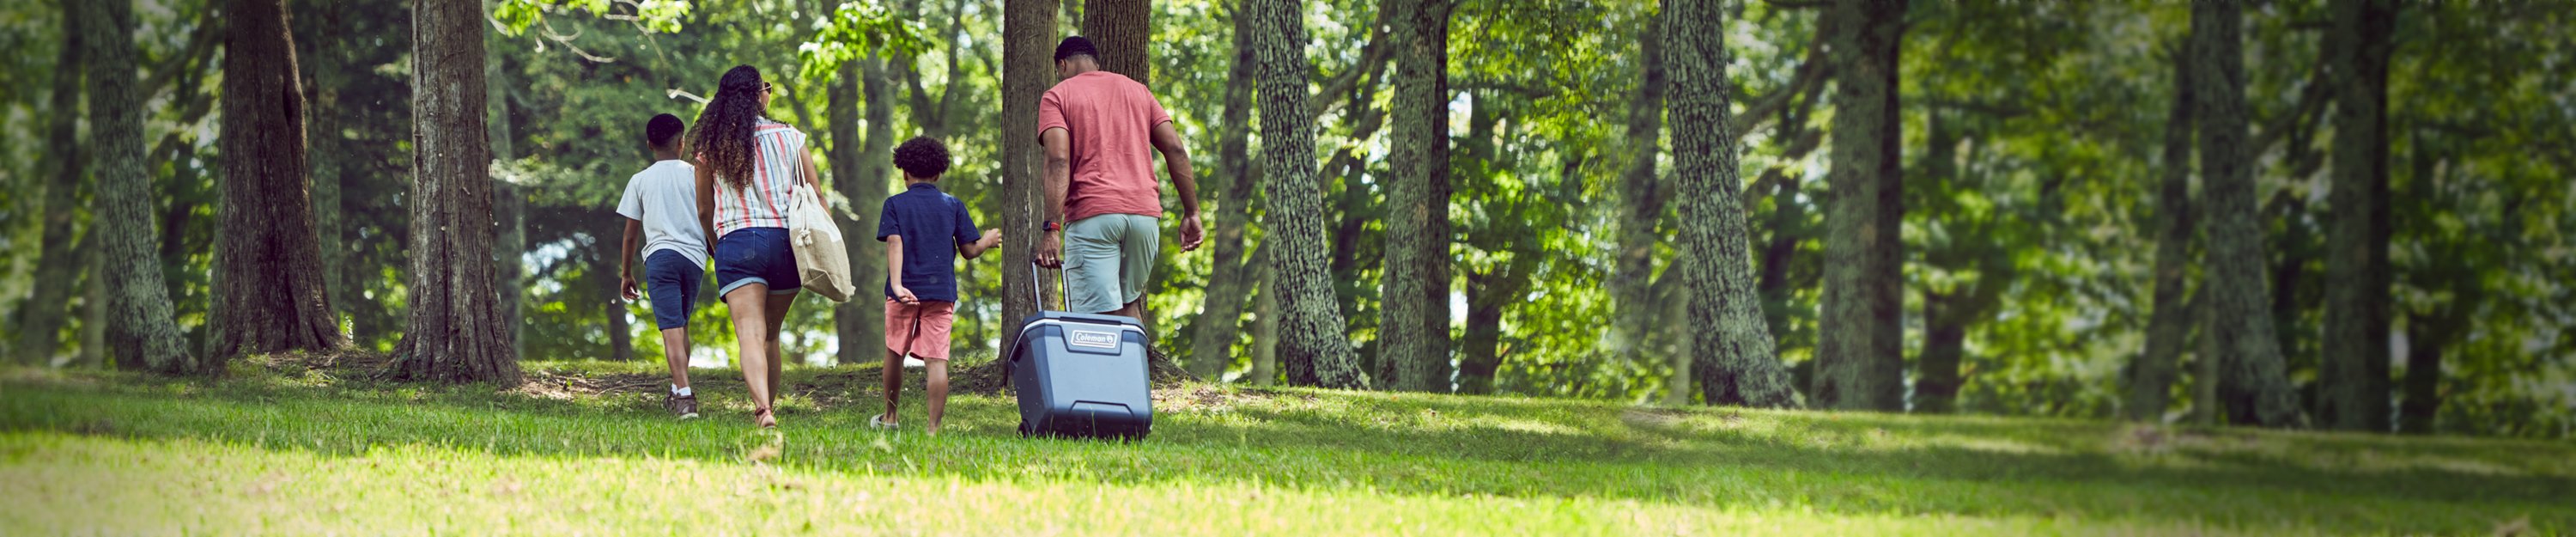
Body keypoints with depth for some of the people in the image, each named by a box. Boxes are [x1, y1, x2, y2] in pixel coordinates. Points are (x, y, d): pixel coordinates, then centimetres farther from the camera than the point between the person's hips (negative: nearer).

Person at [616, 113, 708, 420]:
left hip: (660, 255, -2)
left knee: (672, 328, -12)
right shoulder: (695, 175, 9)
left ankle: (684, 394, -26)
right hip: (694, 256, 2)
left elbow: (631, 233, 10)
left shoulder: (640, 181, 8)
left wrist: (626, 273, 19)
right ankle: (677, 392, 27)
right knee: (681, 326, 21)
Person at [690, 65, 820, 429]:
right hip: (786, 241, 1)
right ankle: (769, 404, 28)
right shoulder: (789, 138, 3)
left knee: (750, 334, -12)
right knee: (771, 334, 18)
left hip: (736, 241, -1)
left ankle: (763, 408, -32)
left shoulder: (710, 149, 5)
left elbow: (704, 211, 13)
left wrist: (719, 246, 29)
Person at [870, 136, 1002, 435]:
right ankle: (934, 426, -13)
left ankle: (889, 417, 30)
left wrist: (896, 284, -22)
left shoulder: (895, 205, 2)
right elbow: (969, 251, 5)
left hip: (904, 291, 0)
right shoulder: (954, 206, 6)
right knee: (936, 359, -5)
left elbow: (894, 244, -12)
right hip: (941, 292, 0)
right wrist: (987, 243, 27)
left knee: (895, 353, 17)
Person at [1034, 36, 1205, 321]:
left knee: (1102, 318, -8)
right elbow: (1176, 149, 11)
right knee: (1129, 303, 20)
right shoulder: (1137, 90, 21)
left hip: (1091, 214, -4)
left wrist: (1051, 228, -15)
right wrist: (1192, 212, 11)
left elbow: (1058, 161, -9)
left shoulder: (1057, 97, 7)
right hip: (1145, 212, 4)